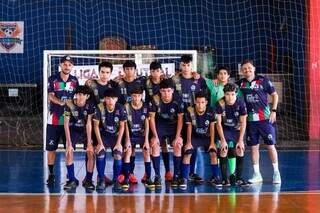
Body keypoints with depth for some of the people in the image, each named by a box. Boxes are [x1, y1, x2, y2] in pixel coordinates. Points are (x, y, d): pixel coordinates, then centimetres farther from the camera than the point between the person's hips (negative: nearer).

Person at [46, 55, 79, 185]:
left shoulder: (74, 81, 7)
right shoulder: (52, 79, -2)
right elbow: (51, 96, -12)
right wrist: (62, 102, -30)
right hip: (54, 119, -2)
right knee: (51, 148, 1)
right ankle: (51, 174, 11)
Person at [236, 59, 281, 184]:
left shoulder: (263, 80, -3)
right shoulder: (240, 84, 5)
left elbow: (274, 95, 3)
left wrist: (273, 111, -3)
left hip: (265, 118, -3)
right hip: (250, 119, 3)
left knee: (270, 145, -1)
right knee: (253, 147, 7)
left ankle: (276, 172, 9)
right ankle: (257, 174, 16)